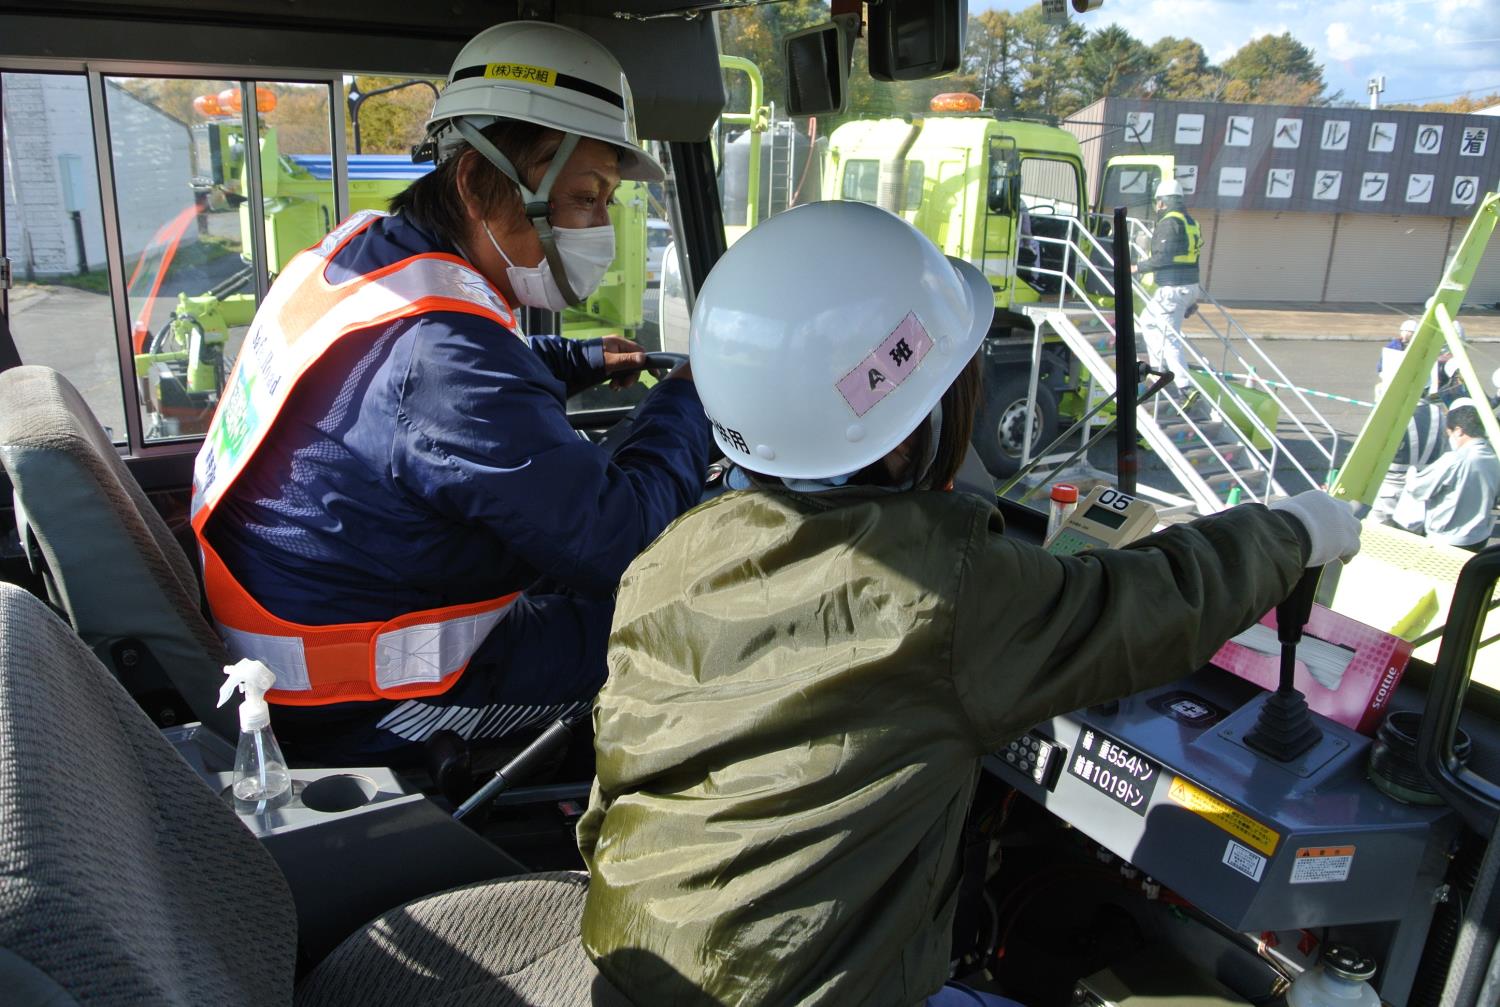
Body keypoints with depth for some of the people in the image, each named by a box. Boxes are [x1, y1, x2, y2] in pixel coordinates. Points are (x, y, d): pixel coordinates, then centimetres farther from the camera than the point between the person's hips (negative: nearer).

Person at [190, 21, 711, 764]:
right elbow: (616, 540, -28)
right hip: (362, 718, -10)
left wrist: (583, 361, 18)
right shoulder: (440, 354, -33)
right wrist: (687, 399, -12)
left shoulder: (357, 249, -1)